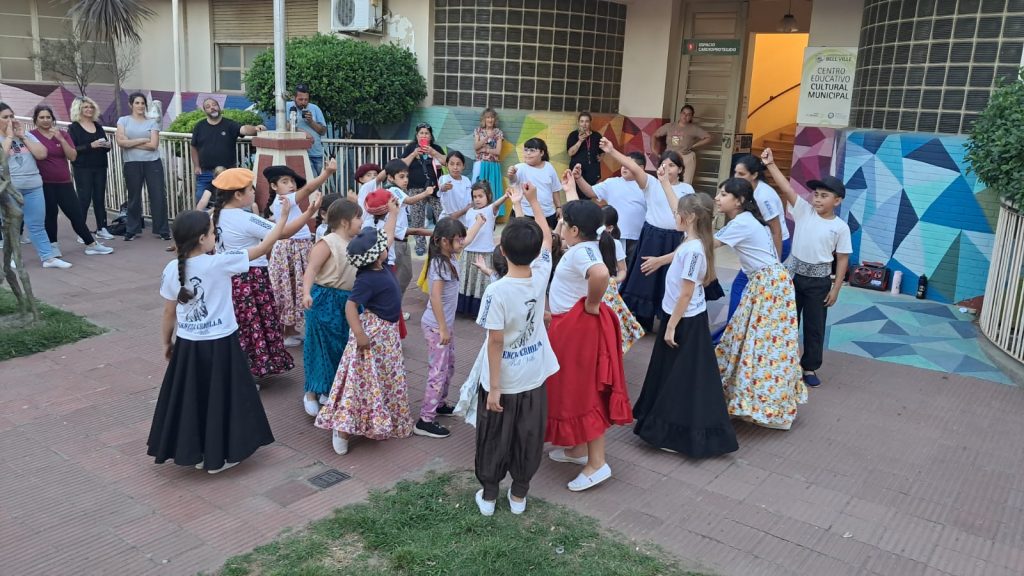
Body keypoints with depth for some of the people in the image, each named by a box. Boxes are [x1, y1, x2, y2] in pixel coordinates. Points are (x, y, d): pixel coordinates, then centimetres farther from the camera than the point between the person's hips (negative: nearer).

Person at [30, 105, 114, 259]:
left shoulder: (63, 134, 7)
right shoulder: (32, 136, -3)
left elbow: (73, 156, -4)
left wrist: (61, 139, -13)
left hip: (64, 182, 3)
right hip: (44, 184, -3)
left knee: (76, 214, 4)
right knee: (50, 215, 3)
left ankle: (91, 244, 10)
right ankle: (53, 245, 15)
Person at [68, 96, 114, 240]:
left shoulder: (98, 126, 14)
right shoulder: (74, 127, -2)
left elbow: (105, 145, 18)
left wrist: (107, 145, -5)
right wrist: (90, 146, -22)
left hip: (100, 167, 5)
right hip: (82, 169, -5)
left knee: (100, 197, 5)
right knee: (84, 199, -5)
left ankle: (101, 229, 12)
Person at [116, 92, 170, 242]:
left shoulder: (152, 122, 6)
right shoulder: (123, 120, 7)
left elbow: (153, 145, -7)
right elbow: (121, 142, -7)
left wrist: (130, 143, -7)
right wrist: (142, 140, -8)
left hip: (152, 163, 0)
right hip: (132, 164, 0)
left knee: (158, 196, -2)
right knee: (134, 197, 7)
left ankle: (163, 230, 5)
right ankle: (132, 230, 17)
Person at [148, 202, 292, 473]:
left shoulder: (171, 270, -5)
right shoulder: (220, 263, -18)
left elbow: (168, 313, 4)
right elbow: (263, 247, -12)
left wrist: (167, 342, 19)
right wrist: (283, 217, -3)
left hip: (188, 346, 4)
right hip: (219, 344, -4)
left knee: (190, 399, 18)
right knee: (220, 399, 11)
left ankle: (194, 452, 30)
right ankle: (218, 456, 21)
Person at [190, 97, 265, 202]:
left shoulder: (229, 124, -3)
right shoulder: (200, 126, 5)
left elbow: (244, 129, -22)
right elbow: (193, 147, 13)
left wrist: (255, 128, -43)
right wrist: (196, 166, 8)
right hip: (204, 174, 2)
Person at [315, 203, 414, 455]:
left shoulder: (380, 265, 2)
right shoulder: (367, 280, -24)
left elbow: (387, 236, 16)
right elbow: (350, 306, -26)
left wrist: (393, 213, 23)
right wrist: (359, 335, -28)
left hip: (388, 331, 10)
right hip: (374, 332, -10)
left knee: (388, 380, 18)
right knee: (368, 381, -6)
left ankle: (385, 423, 32)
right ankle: (343, 428, 0)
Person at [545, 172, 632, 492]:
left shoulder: (580, 252, -23)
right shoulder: (585, 243, 5)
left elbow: (600, 274, -45)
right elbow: (579, 216, 29)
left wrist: (592, 305, -29)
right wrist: (570, 190, 38)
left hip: (579, 327, -10)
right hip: (571, 326, 10)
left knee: (582, 392, -4)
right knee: (572, 389, 19)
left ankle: (597, 464, 3)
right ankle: (577, 449, 33)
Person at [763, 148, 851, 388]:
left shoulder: (840, 227, -7)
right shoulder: (804, 210, -5)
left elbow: (842, 259, -3)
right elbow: (786, 188, -15)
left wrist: (835, 288, -4)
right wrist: (771, 164, -26)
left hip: (818, 280, -1)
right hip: (792, 273, 1)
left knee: (815, 325, 9)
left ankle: (810, 367, 24)